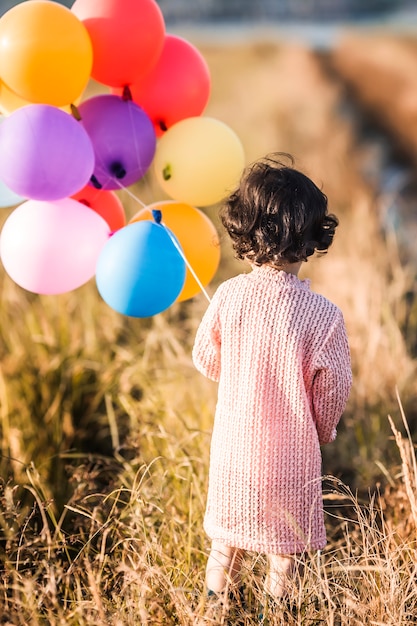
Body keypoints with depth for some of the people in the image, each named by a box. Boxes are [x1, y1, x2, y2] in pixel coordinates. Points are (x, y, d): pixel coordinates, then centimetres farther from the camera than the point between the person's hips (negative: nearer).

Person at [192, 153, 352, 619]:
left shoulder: (228, 296, -17)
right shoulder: (324, 316, -25)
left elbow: (206, 360, -1)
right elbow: (332, 392, -13)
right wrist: (323, 431, 9)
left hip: (235, 445, 3)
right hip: (292, 454, -2)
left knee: (228, 536, 24)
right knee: (285, 540, 21)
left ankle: (218, 593, 42)